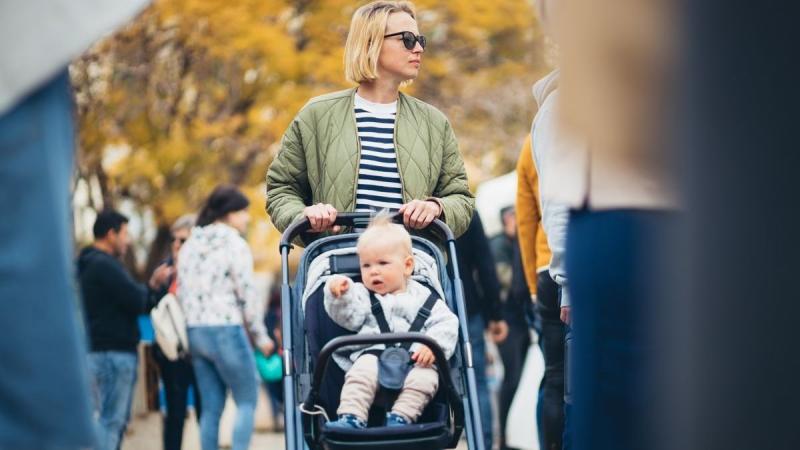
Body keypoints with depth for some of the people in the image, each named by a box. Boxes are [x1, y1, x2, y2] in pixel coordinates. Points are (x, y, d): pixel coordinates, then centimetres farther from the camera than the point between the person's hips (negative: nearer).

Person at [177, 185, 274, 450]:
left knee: (211, 408, 8)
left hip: (195, 331, 7)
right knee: (247, 401, 1)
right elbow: (247, 294, -10)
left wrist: (193, 333, 18)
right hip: (226, 331, -7)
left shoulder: (189, 246, 13)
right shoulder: (234, 244, -8)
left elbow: (181, 293, 14)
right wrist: (260, 336, -2)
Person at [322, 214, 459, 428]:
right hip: (373, 355, 0)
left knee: (425, 378, -31)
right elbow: (348, 316, 2)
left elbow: (446, 324, 8)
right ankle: (351, 417, -38)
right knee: (362, 371, -31)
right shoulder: (362, 295, 21)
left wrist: (434, 345, -12)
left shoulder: (422, 297, 17)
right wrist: (339, 296, -19)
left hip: (416, 360, 0)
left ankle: (401, 417, -35)